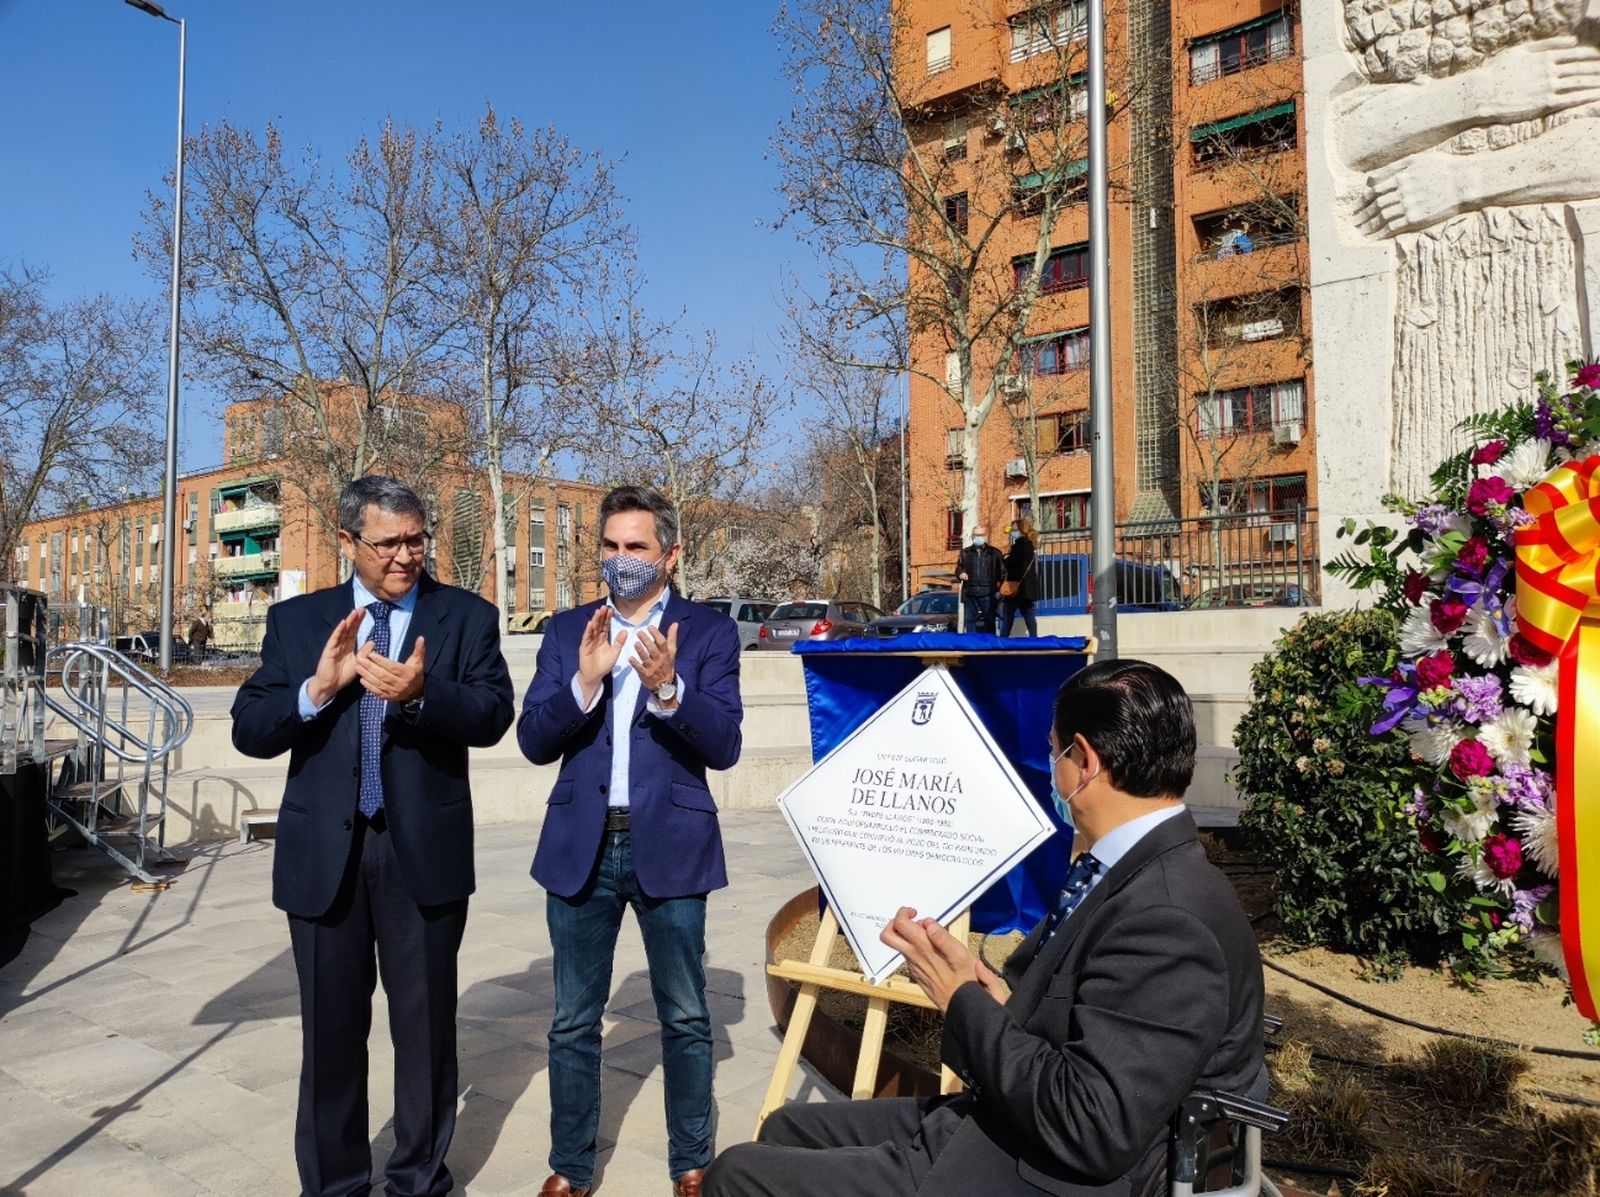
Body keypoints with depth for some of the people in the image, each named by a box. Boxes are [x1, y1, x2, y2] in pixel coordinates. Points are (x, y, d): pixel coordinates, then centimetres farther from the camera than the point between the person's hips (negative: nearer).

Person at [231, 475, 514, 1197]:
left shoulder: (466, 617, 0)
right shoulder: (297, 621, 6)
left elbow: (493, 715, -12)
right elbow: (248, 731, 0)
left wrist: (421, 693, -30)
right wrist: (317, 687, -18)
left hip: (424, 850, -1)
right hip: (323, 852, 2)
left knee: (425, 1025, 12)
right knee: (330, 1027, 15)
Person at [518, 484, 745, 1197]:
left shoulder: (709, 632, -1)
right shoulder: (568, 631, 6)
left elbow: (724, 746, -10)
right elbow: (534, 742, -2)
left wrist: (668, 688, -26)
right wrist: (585, 682, -19)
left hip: (669, 848, -2)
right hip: (581, 847, 2)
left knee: (685, 1018, 10)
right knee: (573, 1022, 13)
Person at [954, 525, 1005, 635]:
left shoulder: (994, 553, 6)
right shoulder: (965, 553, 14)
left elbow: (1003, 570, 3)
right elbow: (958, 568, 19)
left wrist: (999, 583, -11)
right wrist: (960, 573, -4)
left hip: (987, 593, -2)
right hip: (970, 592, 2)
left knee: (989, 620, 1)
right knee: (970, 619, 5)